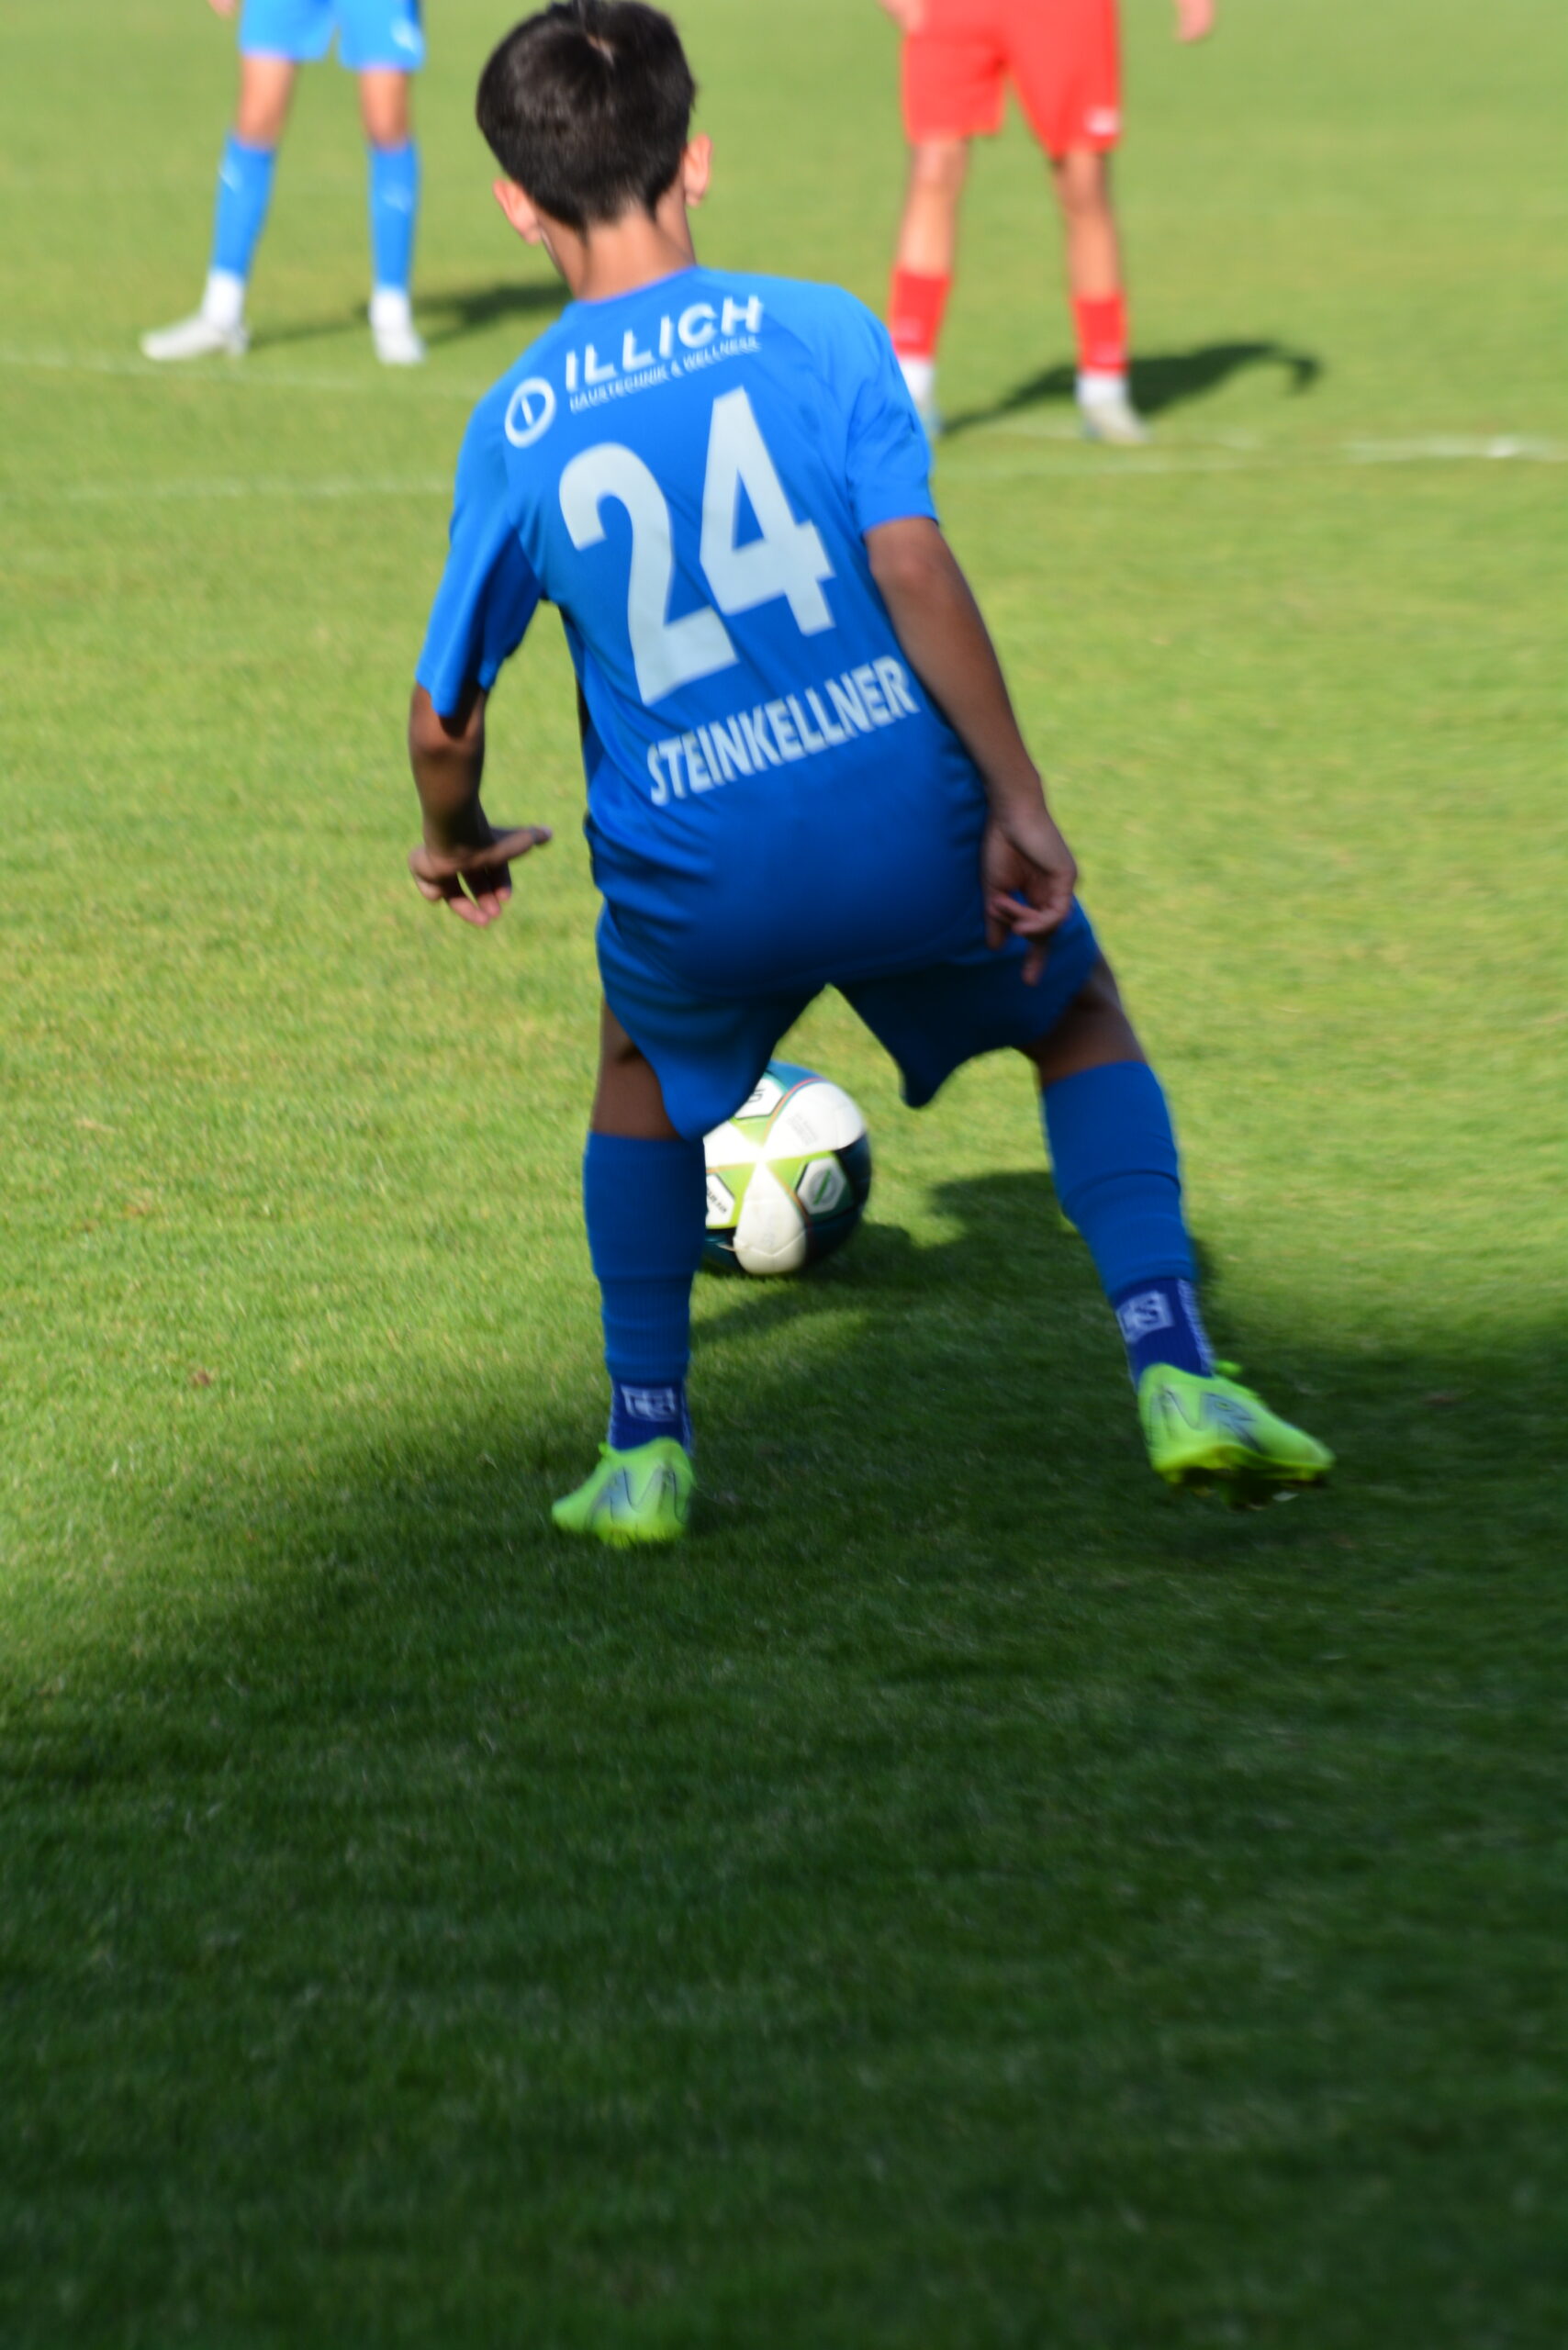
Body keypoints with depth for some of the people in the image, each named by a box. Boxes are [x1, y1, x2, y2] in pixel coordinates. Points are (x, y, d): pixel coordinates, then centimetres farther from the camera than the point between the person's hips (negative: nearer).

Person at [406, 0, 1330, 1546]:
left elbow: (444, 718, 10)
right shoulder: (816, 331, 0)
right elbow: (911, 570, -11)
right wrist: (1019, 807, -9)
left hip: (694, 880, 1)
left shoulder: (512, 429, 5)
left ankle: (646, 1451, 27)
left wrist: (458, 847, 30)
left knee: (647, 1070, 33)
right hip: (902, 821, -1)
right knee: (1078, 1016, 26)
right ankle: (1174, 1375, 10)